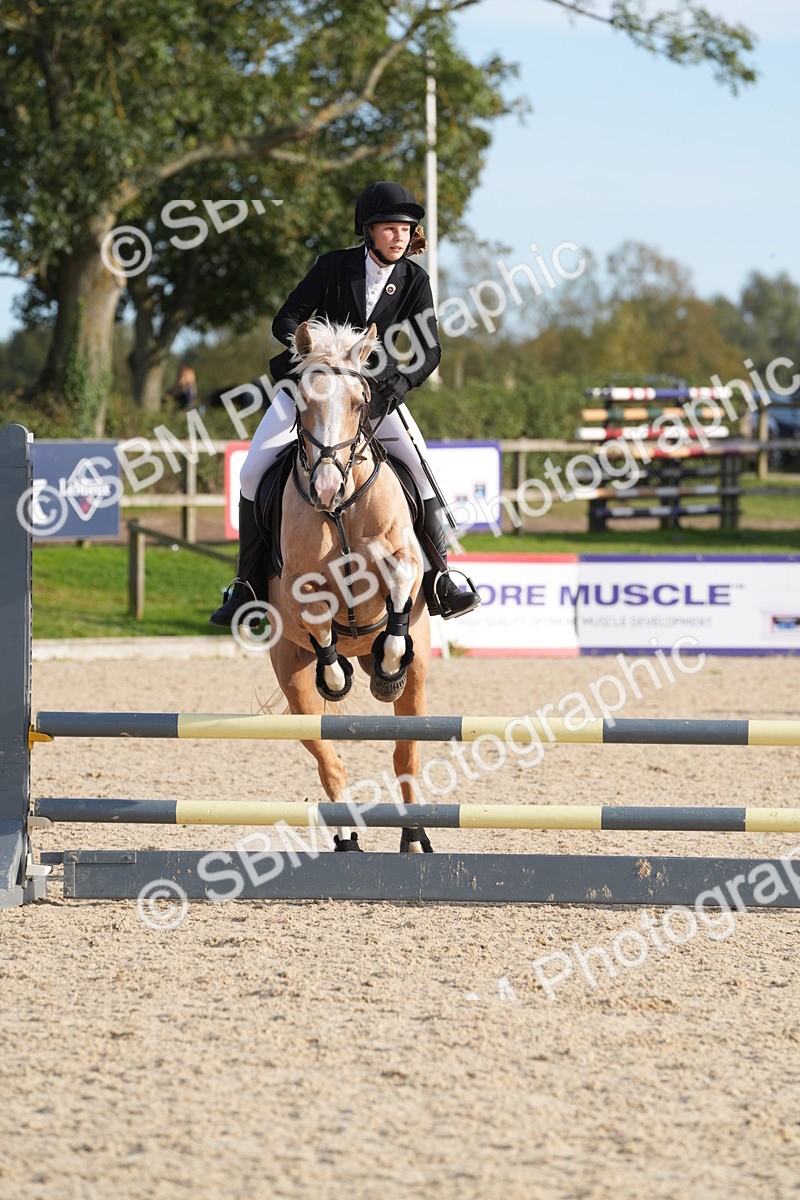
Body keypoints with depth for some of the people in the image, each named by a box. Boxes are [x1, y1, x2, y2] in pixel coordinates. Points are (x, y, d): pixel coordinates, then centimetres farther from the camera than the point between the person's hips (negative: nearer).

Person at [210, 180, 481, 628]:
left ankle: (439, 582, -10)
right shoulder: (334, 267, -13)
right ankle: (249, 587, -3)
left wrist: (400, 384, -29)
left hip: (375, 387, 1)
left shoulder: (414, 280, -8)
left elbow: (431, 349, -10)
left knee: (422, 471, -17)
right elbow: (285, 321, -9)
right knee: (254, 472, -14)